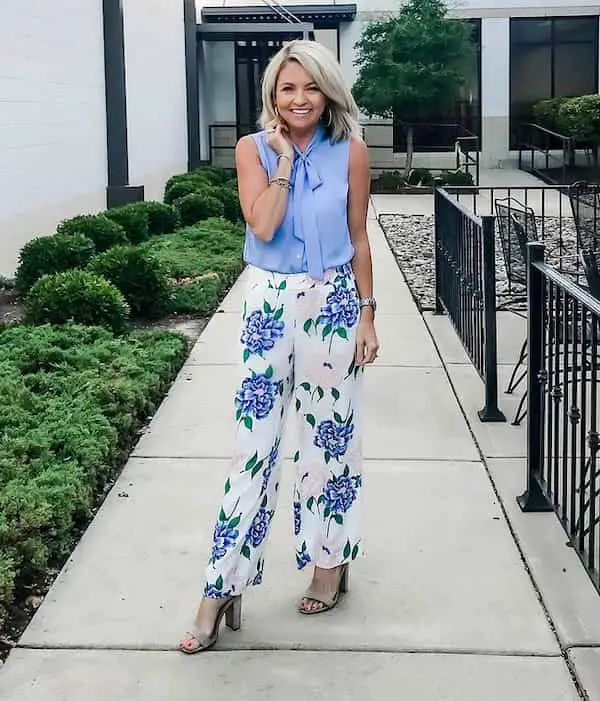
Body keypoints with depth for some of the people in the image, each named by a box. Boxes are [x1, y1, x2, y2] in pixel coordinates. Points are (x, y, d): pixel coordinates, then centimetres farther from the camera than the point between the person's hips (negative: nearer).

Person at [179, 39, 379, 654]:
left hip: (334, 302, 0)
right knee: (252, 441, -3)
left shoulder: (350, 151, 0)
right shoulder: (253, 149, -1)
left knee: (329, 433, 9)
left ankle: (330, 562, 27)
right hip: (269, 303, 0)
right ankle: (222, 588, 2)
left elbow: (358, 239, 4)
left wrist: (367, 314, 2)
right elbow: (263, 227, -14)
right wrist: (283, 160, -12)